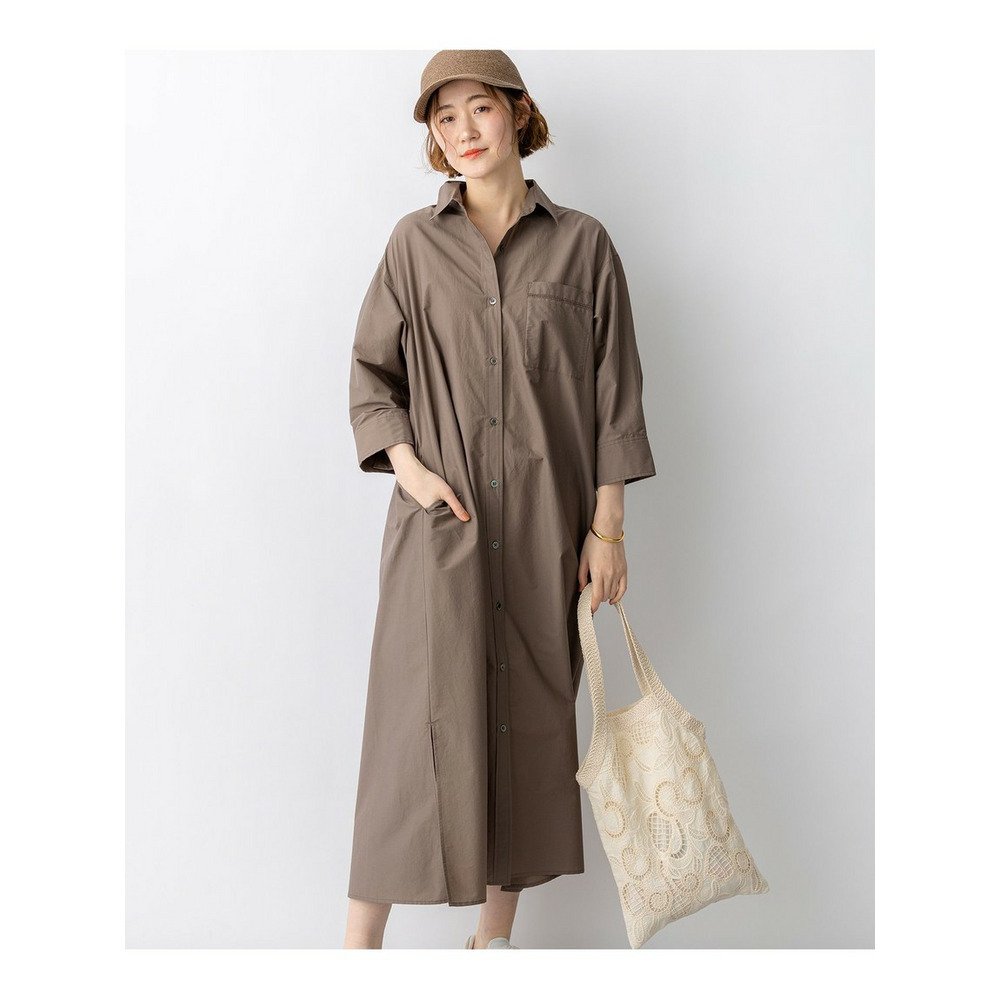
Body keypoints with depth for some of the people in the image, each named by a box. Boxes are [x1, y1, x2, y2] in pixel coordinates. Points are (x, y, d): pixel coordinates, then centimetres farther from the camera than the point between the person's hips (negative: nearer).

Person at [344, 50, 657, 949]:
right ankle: (361, 946, 7)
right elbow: (370, 370, 10)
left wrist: (607, 527, 0)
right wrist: (405, 462, -7)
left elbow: (613, 392, 3)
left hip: (545, 527, 1)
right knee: (419, 722, -5)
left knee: (530, 724, 7)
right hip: (440, 519, -1)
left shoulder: (582, 244, 4)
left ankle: (497, 935, 23)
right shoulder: (415, 242, 6)